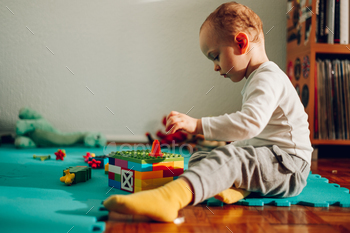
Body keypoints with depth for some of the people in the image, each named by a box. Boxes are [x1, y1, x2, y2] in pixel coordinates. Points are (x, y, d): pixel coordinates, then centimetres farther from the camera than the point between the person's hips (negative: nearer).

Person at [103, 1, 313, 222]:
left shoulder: (268, 78, -15)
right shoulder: (258, 80, 19)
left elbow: (250, 123, -34)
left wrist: (197, 125, -35)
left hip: (288, 167, -10)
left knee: (231, 157, -37)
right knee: (200, 157, 6)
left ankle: (169, 198, -59)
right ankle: (235, 185, -24)